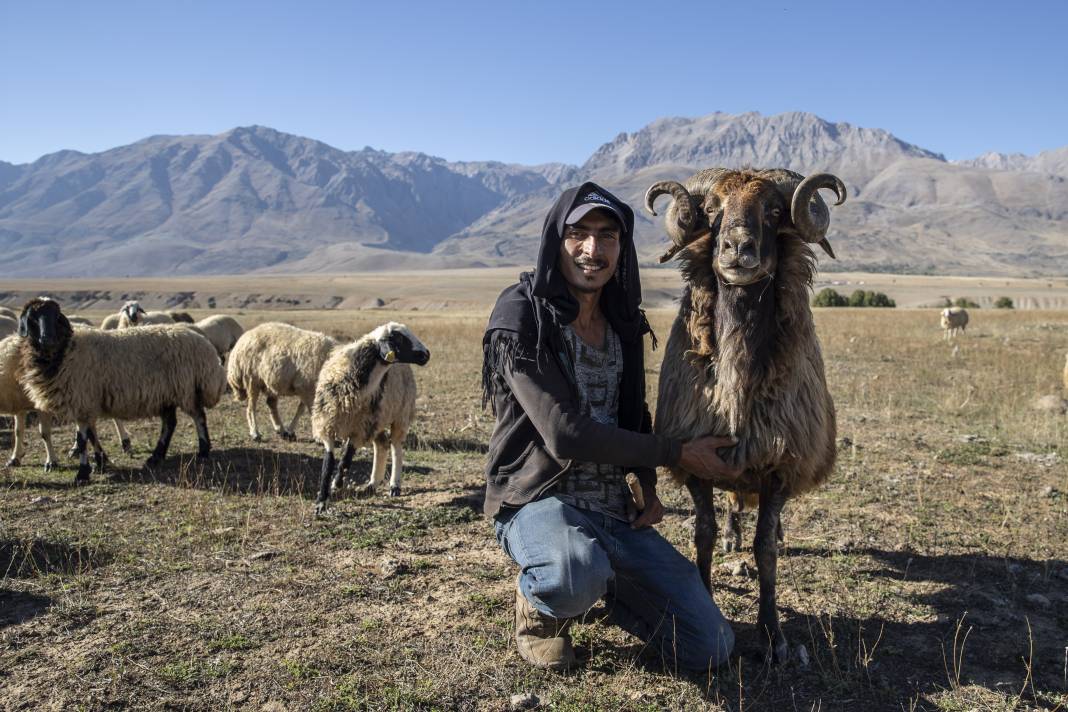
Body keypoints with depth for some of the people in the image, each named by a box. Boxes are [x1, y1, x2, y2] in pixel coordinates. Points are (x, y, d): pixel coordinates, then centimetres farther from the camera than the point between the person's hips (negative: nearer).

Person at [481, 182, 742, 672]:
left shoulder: (624, 322, 7)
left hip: (616, 510, 6)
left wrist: (648, 486, 3)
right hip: (539, 500, -6)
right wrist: (677, 454, -14)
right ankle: (538, 603, -2)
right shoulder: (521, 315, -14)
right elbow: (564, 434, -21)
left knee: (710, 648, -4)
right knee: (576, 576, -42)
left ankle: (604, 585, 22)